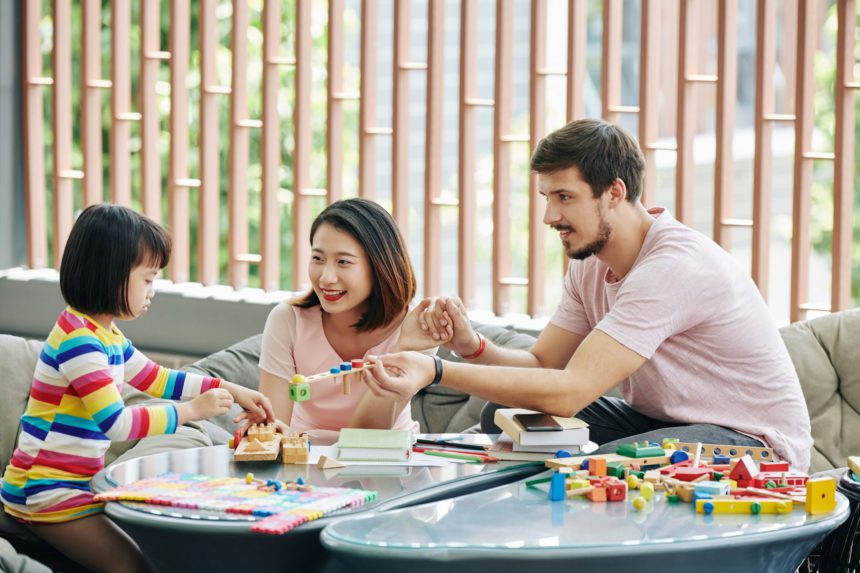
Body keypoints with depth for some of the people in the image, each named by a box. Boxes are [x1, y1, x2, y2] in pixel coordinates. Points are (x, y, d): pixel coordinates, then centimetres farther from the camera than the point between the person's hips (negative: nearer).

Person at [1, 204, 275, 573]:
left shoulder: (108, 335, 9)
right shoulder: (78, 341, -22)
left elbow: (158, 378, 24)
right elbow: (115, 423, -29)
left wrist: (230, 391, 17)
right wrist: (191, 411, -20)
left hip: (78, 485, 10)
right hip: (47, 494, -10)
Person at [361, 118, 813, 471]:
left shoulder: (673, 267, -28)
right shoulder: (589, 263, 2)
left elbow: (569, 392, -32)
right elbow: (543, 364, 3)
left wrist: (437, 373, -33)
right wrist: (472, 347, -18)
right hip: (661, 420, 9)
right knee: (507, 417, -2)